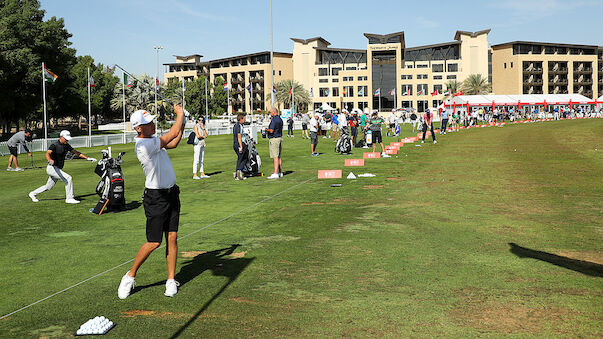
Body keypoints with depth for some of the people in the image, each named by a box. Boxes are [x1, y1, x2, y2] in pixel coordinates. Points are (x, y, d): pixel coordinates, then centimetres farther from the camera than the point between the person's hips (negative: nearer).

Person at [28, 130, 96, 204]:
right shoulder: (54, 145, -17)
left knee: (48, 187, 18)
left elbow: (76, 152, 11)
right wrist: (50, 160, -55)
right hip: (52, 168, -8)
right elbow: (47, 153, -32)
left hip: (58, 169, 8)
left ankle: (33, 194, 37)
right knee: (68, 178, -19)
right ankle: (69, 198, -12)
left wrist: (87, 158, 4)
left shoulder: (66, 145, 6)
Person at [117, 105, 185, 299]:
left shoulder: (153, 140, 10)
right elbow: (172, 134, -20)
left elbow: (173, 143, 27)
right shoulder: (143, 144, -19)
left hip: (172, 194, 8)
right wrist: (180, 113, -5)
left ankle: (171, 280, 12)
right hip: (156, 197, -8)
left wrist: (182, 124, 13)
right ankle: (130, 276, 14)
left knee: (172, 237, 4)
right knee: (154, 242, -5)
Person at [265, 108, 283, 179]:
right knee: (279, 156, 12)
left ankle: (276, 174, -11)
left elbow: (271, 131, -22)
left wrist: (267, 129, -2)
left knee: (275, 157, -10)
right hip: (280, 138, 9)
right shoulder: (280, 119, 14)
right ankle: (280, 172, 16)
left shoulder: (274, 120, -16)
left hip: (274, 139, -9)